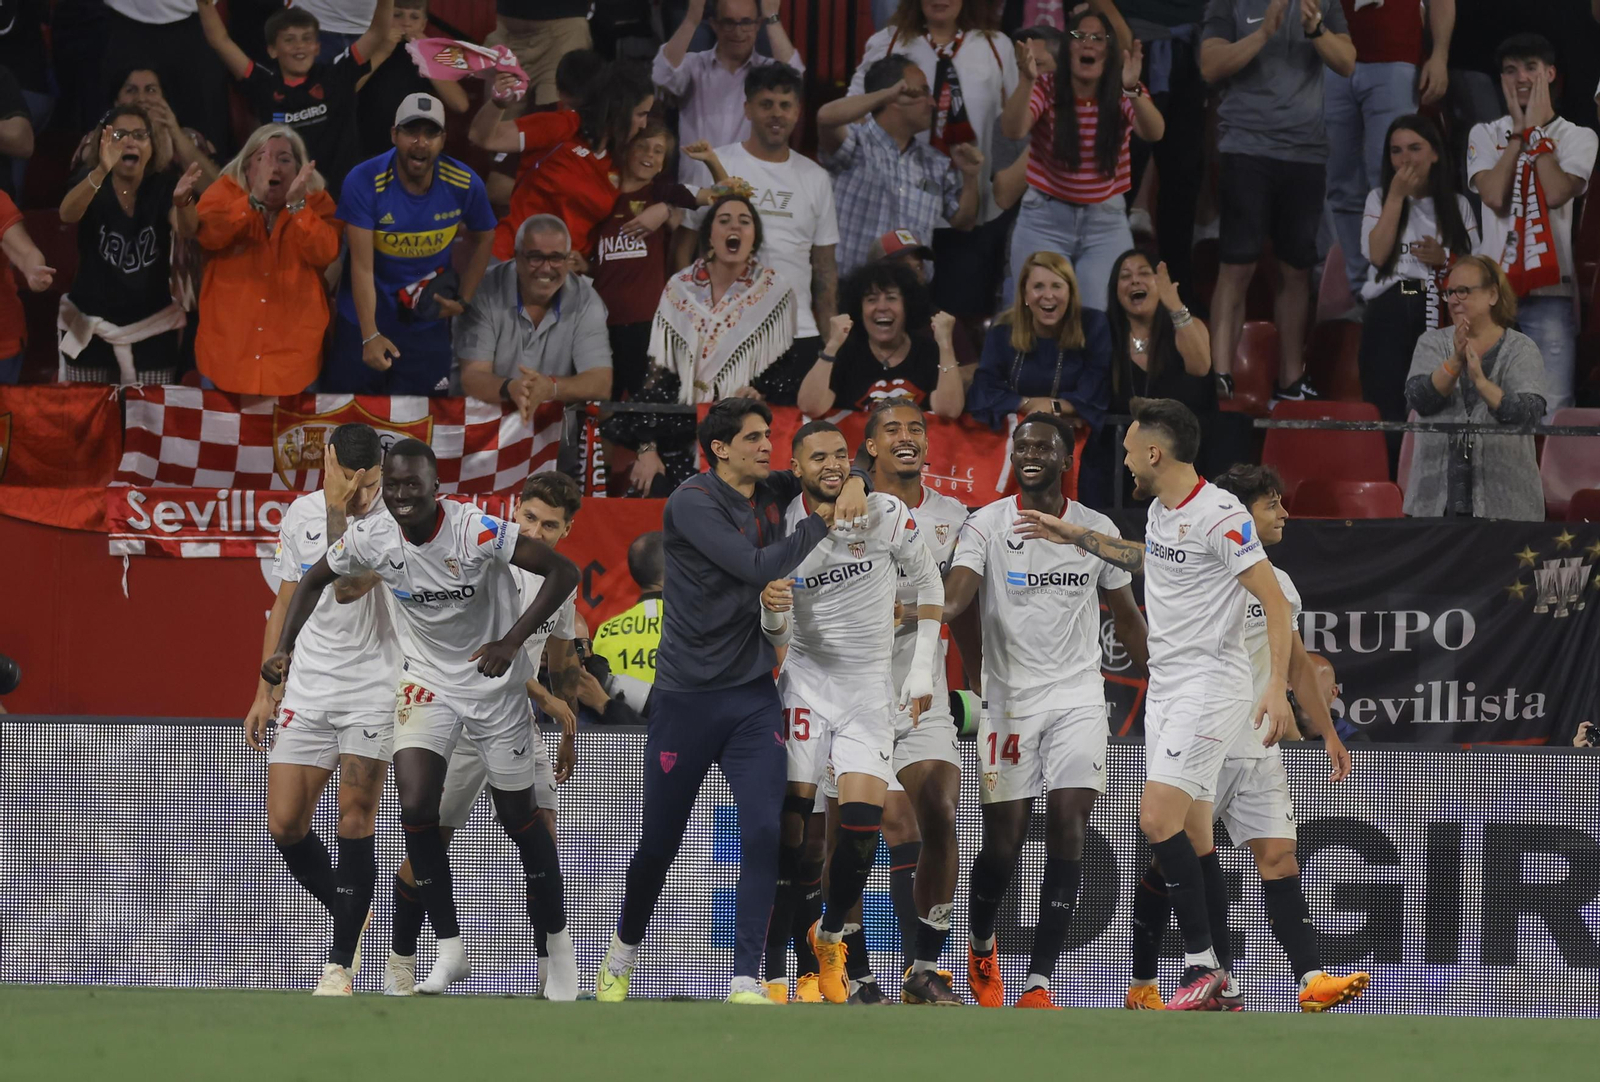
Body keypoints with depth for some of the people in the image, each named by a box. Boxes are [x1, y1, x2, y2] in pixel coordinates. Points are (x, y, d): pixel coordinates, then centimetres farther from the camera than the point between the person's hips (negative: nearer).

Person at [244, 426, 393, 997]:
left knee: (355, 820, -10)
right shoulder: (300, 515, 6)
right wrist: (265, 691, 15)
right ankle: (348, 913, 24)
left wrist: (338, 513, -22)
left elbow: (348, 588, -24)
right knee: (285, 824, -2)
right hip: (306, 692, 5)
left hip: (371, 689, -5)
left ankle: (340, 965, -6)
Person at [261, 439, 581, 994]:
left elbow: (563, 571, -22)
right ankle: (449, 949, -7)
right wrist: (284, 650, 0)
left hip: (494, 683, -3)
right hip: (427, 683, 3)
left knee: (518, 818, 7)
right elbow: (315, 579, 10)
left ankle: (554, 940, 29)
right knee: (416, 807, -17)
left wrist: (512, 641, -30)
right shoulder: (371, 539, -11)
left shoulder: (476, 530, -24)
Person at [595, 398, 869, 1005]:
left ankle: (745, 983, -11)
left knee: (765, 830, -13)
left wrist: (854, 485, -1)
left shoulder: (771, 494, 6)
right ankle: (622, 955, 34)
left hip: (754, 697, 4)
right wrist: (820, 522, -13)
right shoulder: (694, 502, -13)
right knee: (660, 841, 8)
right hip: (687, 697, -4)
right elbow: (758, 567, -23)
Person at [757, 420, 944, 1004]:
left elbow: (928, 585, 8)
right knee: (790, 820, -11)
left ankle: (831, 935, 13)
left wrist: (922, 669, 3)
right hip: (806, 681, -1)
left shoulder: (887, 514, -6)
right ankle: (771, 975, -9)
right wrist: (772, 611, -24)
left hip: (872, 687, 1)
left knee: (863, 820, -13)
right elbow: (779, 637, 0)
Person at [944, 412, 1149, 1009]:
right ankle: (982, 946, 33)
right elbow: (956, 593, -17)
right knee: (1004, 840, 1)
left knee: (1067, 827, -14)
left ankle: (1037, 984, -15)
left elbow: (1127, 618, 15)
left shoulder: (1097, 530, 4)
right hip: (1008, 698, -1)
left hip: (1077, 696, 1)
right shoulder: (987, 524, -1)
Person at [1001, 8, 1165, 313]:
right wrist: (1026, 82, -44)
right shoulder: (1046, 89, -8)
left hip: (1107, 222, 1)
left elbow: (1154, 134, -25)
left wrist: (1133, 90, -44)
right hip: (1045, 220, -1)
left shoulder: (1124, 96, -5)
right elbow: (1013, 130, -26)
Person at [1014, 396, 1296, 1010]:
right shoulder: (1160, 511, 12)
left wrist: (1277, 688, -26)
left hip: (1210, 681, -9)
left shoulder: (1219, 516, -16)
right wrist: (1076, 537, 37)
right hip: (1166, 684, 9)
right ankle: (1218, 979, 7)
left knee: (1157, 818, -19)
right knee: (1191, 841, 6)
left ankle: (1201, 962, -16)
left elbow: (1274, 601, -18)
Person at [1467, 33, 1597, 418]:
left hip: (1551, 289, -2)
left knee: (1552, 409, -13)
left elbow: (1555, 193, -11)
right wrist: (1519, 133, 2)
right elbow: (1495, 197, -4)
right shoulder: (1485, 135, 14)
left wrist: (1536, 131, 0)